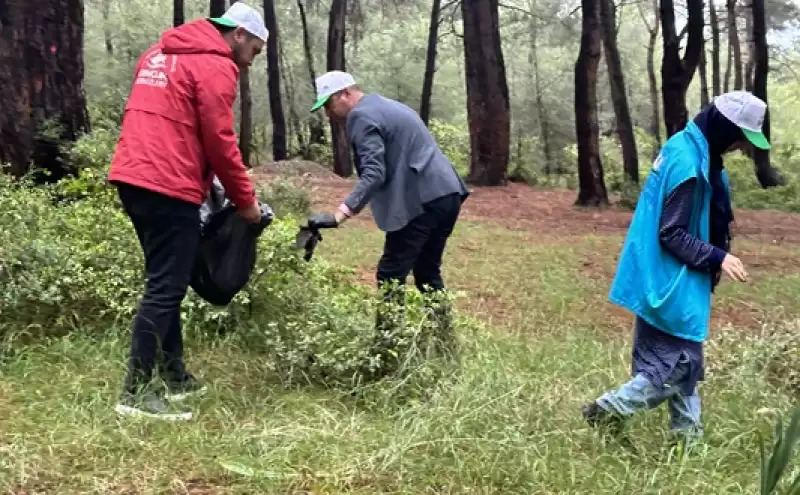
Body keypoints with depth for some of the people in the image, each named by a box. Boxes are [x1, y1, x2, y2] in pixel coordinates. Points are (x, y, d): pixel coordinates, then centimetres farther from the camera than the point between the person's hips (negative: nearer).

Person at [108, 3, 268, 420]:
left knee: (164, 282, 15)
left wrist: (204, 182, 24)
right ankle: (135, 391, -6)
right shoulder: (215, 67, -7)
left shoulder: (160, 54, 20)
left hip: (133, 178, 9)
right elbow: (220, 142, -10)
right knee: (166, 288, -6)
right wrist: (246, 200, 1)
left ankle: (174, 375, 21)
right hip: (168, 188, -9)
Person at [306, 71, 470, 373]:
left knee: (391, 276, -4)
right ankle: (444, 344, 24)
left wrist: (339, 214, -30)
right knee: (427, 272, 19)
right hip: (447, 194, 10)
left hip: (422, 201, -10)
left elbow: (374, 173, -21)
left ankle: (385, 353, -2)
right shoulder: (385, 105, 23)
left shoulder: (362, 116, -8)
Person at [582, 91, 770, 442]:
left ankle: (688, 437, 23)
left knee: (682, 361, 15)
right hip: (670, 283, -10)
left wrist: (714, 257, 12)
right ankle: (607, 410, 4)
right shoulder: (688, 164, -22)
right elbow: (672, 234, -22)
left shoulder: (688, 148, 8)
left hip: (667, 280, 10)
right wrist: (717, 258, -20)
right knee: (679, 365, -3)